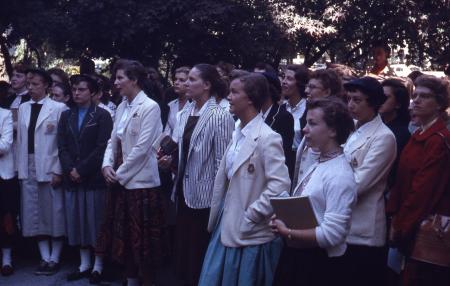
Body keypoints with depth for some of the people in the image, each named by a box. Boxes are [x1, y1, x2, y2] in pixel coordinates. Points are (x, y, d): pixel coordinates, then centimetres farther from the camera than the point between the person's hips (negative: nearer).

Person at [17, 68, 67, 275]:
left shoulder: (58, 108, -5)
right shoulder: (23, 108, 10)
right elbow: (20, 140, 10)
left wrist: (58, 170, -12)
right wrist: (21, 168, 5)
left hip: (50, 169, -5)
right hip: (28, 169, 5)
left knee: (54, 214, 1)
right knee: (34, 215, 7)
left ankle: (54, 258, 11)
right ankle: (45, 257, 15)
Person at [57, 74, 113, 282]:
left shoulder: (102, 116, -1)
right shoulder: (66, 116, 14)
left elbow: (102, 147, -9)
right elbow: (62, 147, 9)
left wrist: (81, 170, -12)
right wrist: (70, 170, -6)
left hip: (94, 179, -5)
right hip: (72, 179, 5)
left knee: (96, 222, -1)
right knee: (77, 222, 7)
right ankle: (84, 264, 17)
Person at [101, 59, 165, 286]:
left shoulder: (150, 107, -12)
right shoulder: (122, 107, 10)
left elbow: (142, 147, -17)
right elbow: (114, 140, 13)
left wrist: (120, 173, -12)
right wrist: (107, 165, -4)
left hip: (141, 181, -7)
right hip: (122, 181, 7)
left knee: (143, 238, 2)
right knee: (124, 236, 14)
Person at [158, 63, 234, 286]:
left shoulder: (220, 116, -13)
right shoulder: (185, 113, 9)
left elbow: (223, 162, -14)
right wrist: (170, 160, 0)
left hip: (205, 196, -7)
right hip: (184, 192, 7)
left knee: (201, 258, 4)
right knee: (183, 251, 15)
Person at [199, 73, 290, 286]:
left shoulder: (267, 138, -17)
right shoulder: (237, 133, 8)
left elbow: (280, 185, -22)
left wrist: (251, 217, -17)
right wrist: (217, 216, 12)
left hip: (251, 233, -8)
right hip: (227, 226, 8)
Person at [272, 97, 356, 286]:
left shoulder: (340, 176, -20)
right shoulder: (318, 164, 7)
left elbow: (332, 234, -24)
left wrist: (287, 233, -16)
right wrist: (283, 222, -2)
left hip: (319, 266, -8)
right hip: (296, 257, 8)